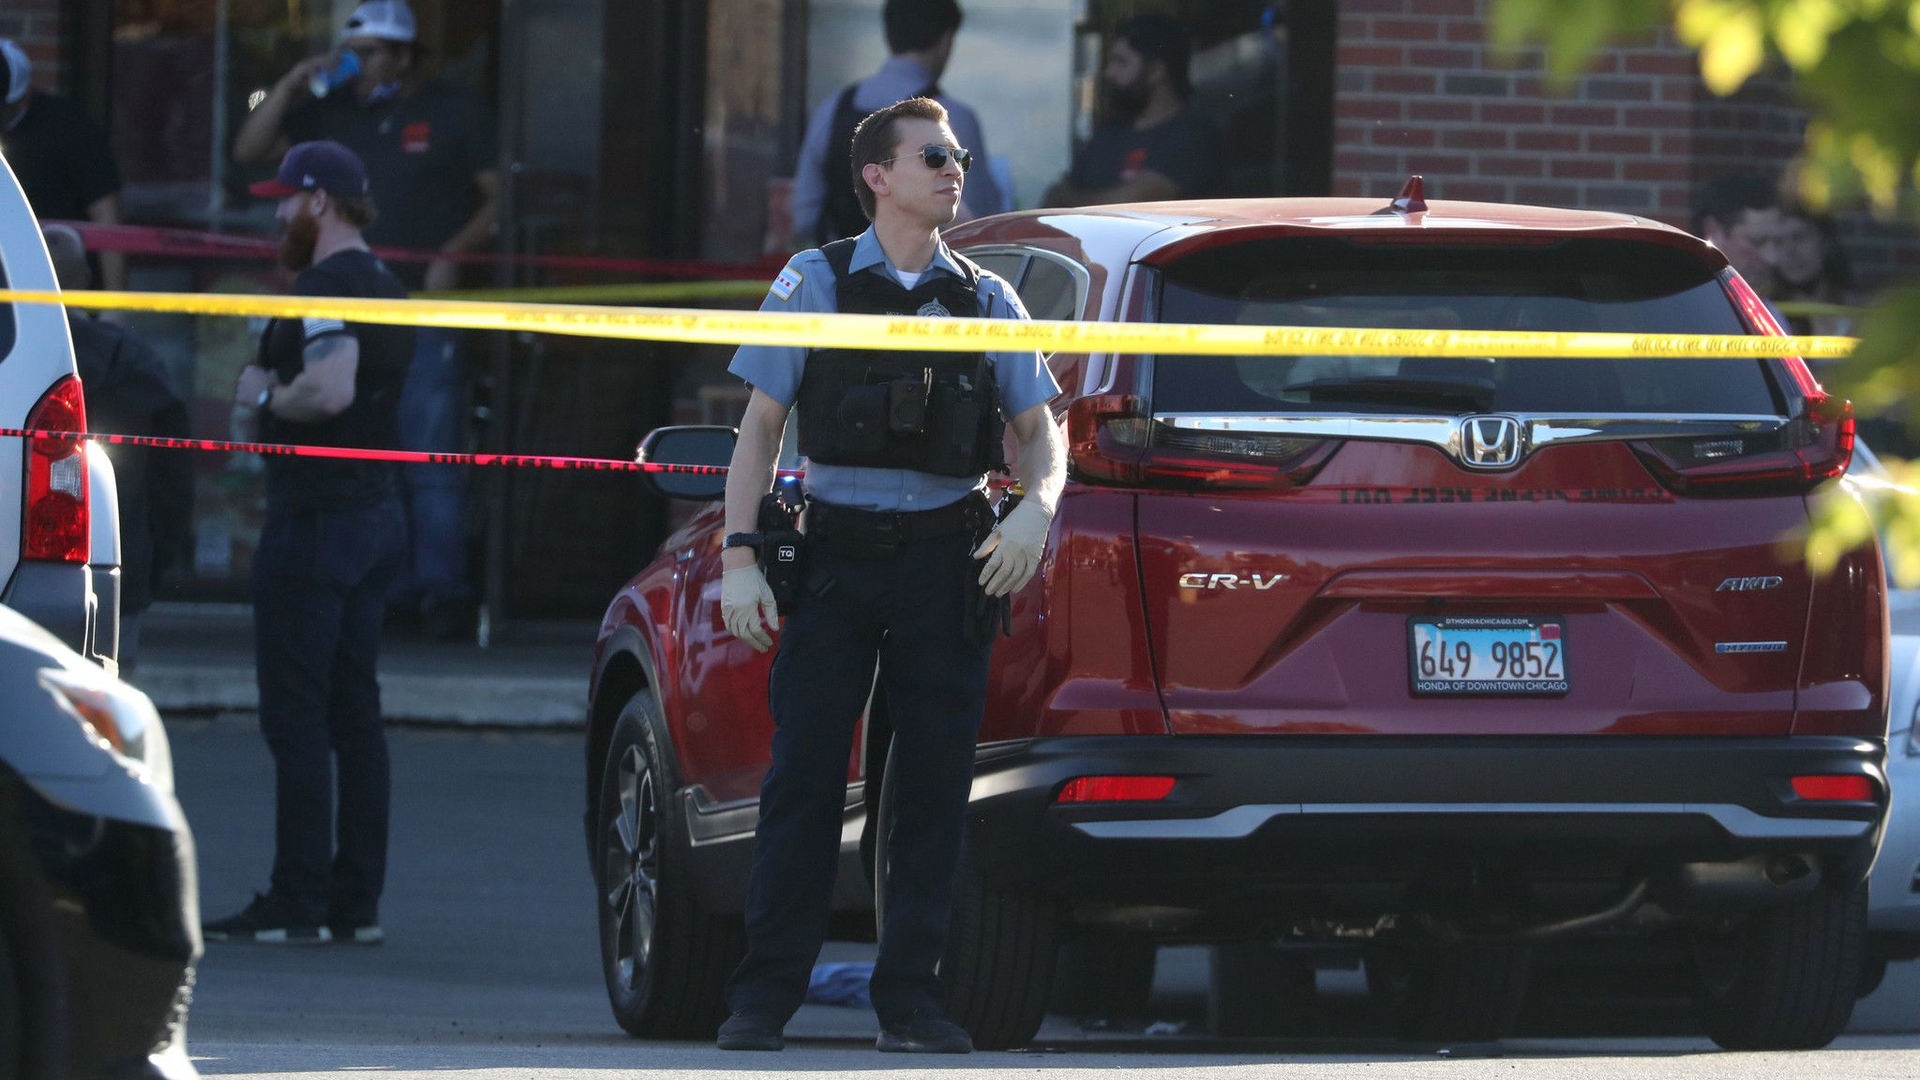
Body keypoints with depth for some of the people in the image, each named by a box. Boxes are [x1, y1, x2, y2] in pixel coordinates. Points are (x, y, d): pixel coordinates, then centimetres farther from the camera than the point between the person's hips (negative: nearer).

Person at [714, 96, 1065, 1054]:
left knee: (936, 781, 1)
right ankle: (763, 997, -1)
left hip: (947, 561, 2)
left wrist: (1035, 510, -11)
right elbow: (760, 427, 4)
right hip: (837, 553, -2)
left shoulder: (985, 300, 11)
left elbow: (1038, 434, 11)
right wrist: (740, 556, -5)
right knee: (804, 776, -4)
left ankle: (910, 994, 7)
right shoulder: (816, 282, 5)